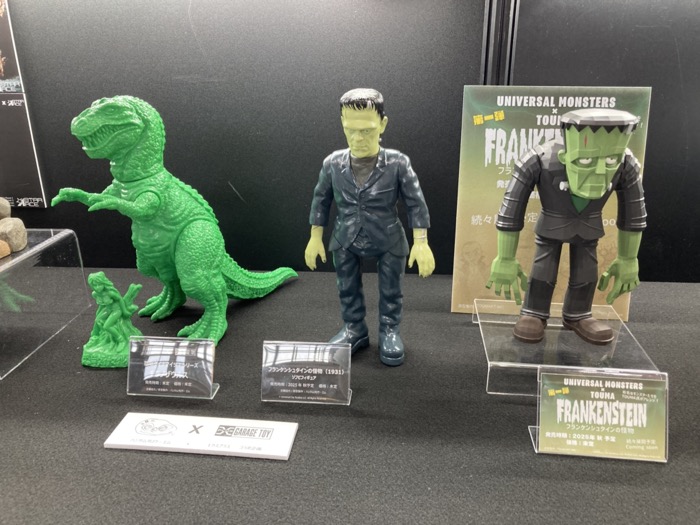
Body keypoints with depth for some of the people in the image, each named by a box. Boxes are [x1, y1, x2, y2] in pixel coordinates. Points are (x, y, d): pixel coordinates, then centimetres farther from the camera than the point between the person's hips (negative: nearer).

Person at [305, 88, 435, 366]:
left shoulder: (398, 163, -17)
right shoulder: (333, 163, -10)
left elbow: (416, 203, -10)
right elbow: (321, 200, 3)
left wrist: (421, 243, -13)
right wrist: (315, 238, 5)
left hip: (389, 242, -2)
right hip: (345, 241, 2)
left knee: (390, 291, 12)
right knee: (347, 290, 15)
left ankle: (390, 331, 31)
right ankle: (354, 329, 34)